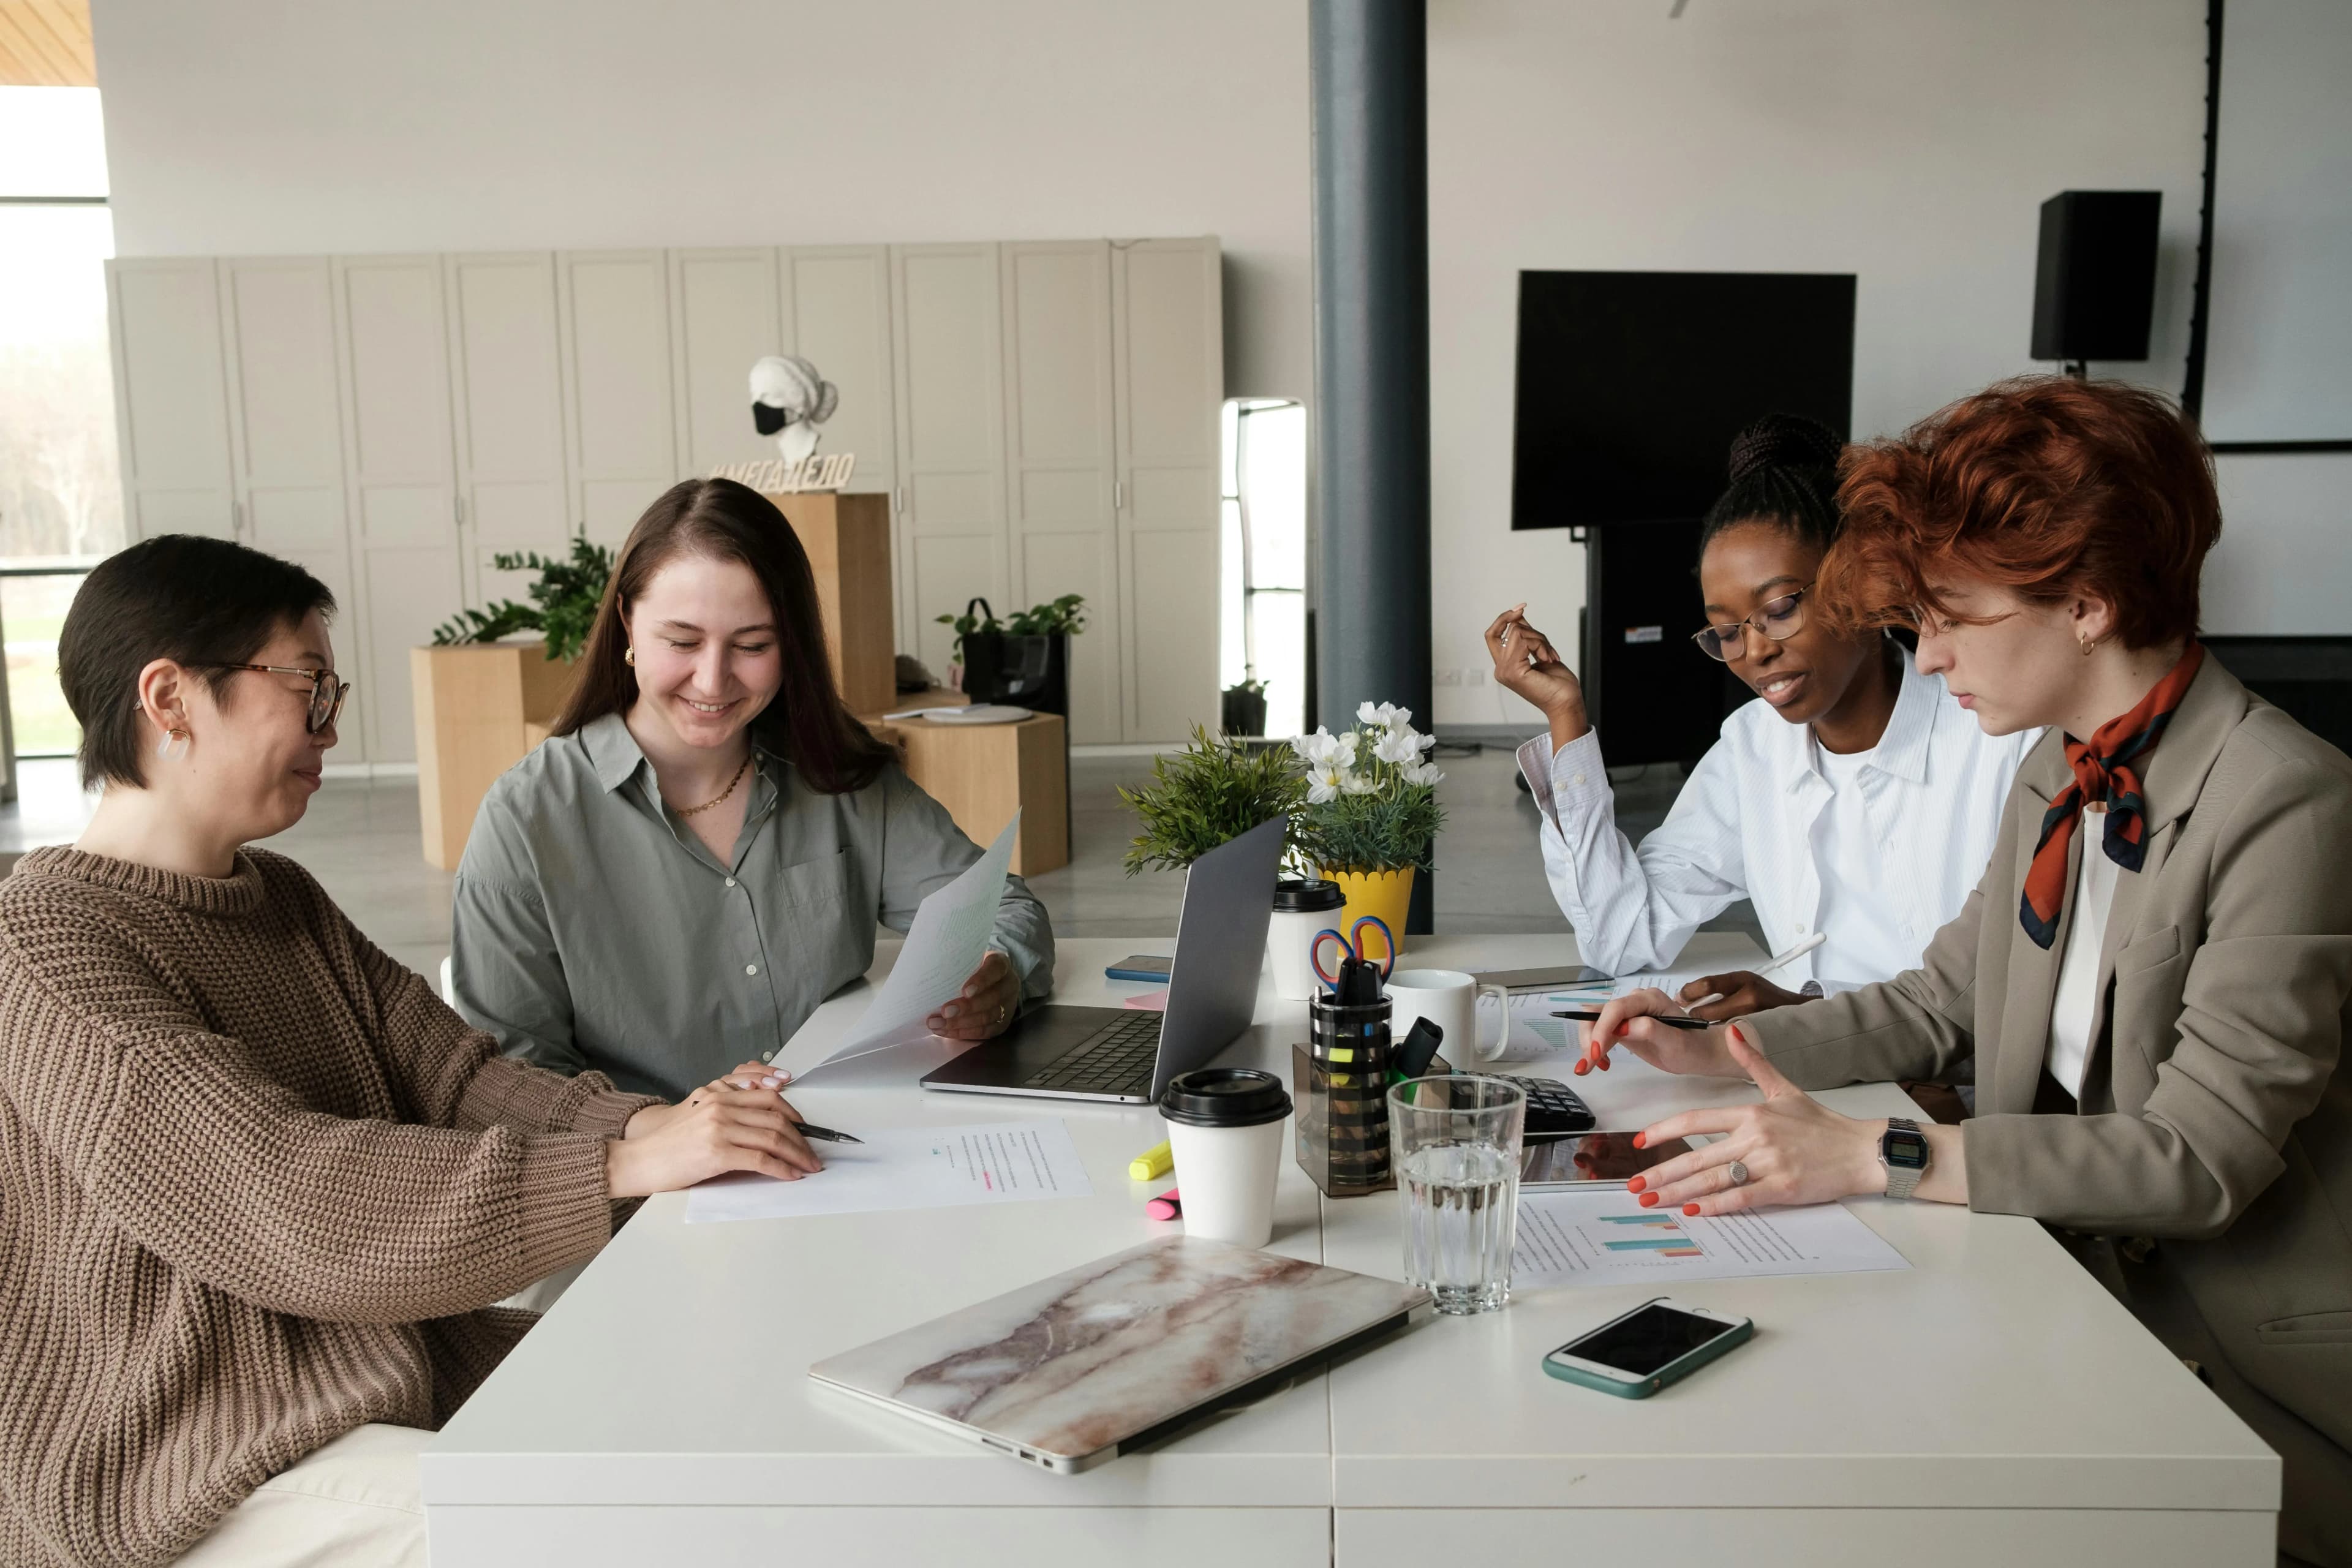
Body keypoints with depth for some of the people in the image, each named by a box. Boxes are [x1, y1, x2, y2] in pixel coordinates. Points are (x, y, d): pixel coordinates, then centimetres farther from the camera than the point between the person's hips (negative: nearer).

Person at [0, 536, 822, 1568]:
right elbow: (279, 1197, -29)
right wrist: (619, 1167, -34)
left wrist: (650, 1124, -20)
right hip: (178, 1473, -8)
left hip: (394, 1360, 8)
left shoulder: (283, 900, 10)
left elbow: (454, 1078, -1)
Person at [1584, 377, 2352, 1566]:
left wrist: (1872, 1157, -30)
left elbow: (2201, 1152, -25)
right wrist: (1713, 1050, 2)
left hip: (2255, 1379, -7)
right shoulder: (2058, 778, 6)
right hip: (2079, 1305, 7)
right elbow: (1942, 1006, 14)